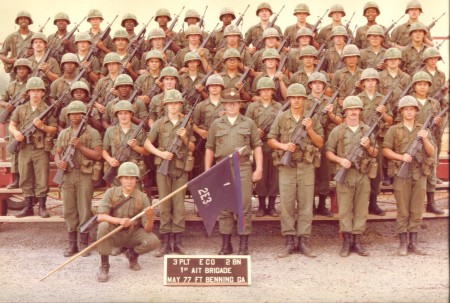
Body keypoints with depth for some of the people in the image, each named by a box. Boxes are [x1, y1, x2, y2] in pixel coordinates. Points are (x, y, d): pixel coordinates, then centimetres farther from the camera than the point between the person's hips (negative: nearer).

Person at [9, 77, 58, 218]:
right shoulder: (20, 109, 8)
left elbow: (54, 129, -1)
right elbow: (11, 125, 11)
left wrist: (42, 126, -17)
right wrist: (15, 132, -9)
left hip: (41, 150, -3)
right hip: (24, 149, 3)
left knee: (42, 180, -1)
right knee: (26, 180, 9)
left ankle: (42, 207, 10)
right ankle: (28, 207, 18)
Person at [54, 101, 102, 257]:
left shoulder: (92, 133, -1)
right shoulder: (63, 133, 14)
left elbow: (98, 155, -7)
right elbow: (57, 152, 16)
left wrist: (80, 146, -16)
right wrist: (58, 162, -6)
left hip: (85, 175, -4)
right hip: (68, 175, 4)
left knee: (84, 210, -1)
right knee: (69, 210, 6)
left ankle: (84, 244, 8)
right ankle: (72, 244, 15)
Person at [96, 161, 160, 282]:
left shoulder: (142, 198, -11)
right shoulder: (111, 193, -11)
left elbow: (148, 230, -14)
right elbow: (100, 216, -23)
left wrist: (149, 218, -38)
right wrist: (119, 220, -40)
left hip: (133, 234, 1)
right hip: (114, 234, -1)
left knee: (153, 241, -25)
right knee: (103, 226, -32)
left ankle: (132, 253, 9)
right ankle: (104, 266, -17)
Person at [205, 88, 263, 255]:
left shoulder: (249, 123, 10)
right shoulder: (216, 124, 12)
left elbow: (257, 146, 6)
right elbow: (209, 148, 11)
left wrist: (259, 169, -2)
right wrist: (207, 171, 5)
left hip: (243, 167, -1)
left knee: (244, 207, -2)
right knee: (224, 208, 5)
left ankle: (244, 245, 7)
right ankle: (226, 244, 14)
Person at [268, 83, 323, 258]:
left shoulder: (312, 119, 8)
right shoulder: (281, 118, 7)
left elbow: (320, 143, 7)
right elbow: (270, 140, 6)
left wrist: (309, 129, -8)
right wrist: (283, 146, -12)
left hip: (307, 166, 1)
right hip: (286, 166, 0)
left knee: (306, 205, 2)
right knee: (287, 204, 0)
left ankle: (303, 242, 10)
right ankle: (289, 242, 8)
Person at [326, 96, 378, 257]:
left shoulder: (367, 130, 10)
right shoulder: (337, 131, 3)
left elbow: (375, 153, 14)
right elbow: (329, 152, 4)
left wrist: (368, 147, -7)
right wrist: (340, 160, -13)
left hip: (363, 174, 2)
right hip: (344, 174, -2)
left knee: (361, 209, 4)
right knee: (344, 208, -1)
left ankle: (357, 241, 13)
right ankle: (346, 242, 7)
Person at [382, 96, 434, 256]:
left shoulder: (423, 130, 11)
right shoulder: (394, 130, 4)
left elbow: (431, 152, 5)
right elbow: (385, 150, -1)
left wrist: (425, 139, -12)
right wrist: (401, 156, -16)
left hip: (420, 174, 3)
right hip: (402, 174, -2)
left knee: (417, 211, 5)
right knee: (402, 211, 0)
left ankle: (413, 243, 13)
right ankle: (403, 243, 6)